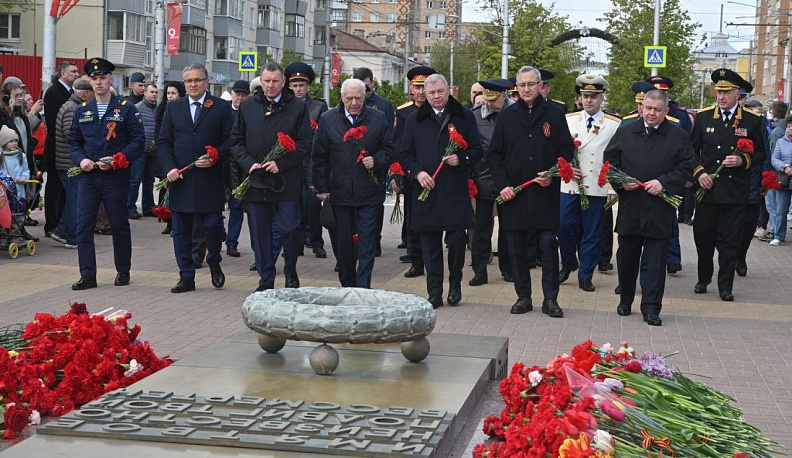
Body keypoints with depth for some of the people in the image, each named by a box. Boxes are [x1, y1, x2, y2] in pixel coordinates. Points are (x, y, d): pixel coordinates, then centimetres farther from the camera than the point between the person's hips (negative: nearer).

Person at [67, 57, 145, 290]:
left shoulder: (126, 109, -1)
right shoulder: (82, 111, 10)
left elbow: (138, 141, -5)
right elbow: (73, 141, 15)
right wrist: (81, 159, -6)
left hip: (116, 177, -3)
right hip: (87, 176, 3)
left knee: (119, 225, 6)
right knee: (83, 225, -3)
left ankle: (123, 271, 21)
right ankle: (87, 275, 3)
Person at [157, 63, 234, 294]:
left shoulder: (222, 107, 3)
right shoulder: (173, 108, 11)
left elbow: (230, 140, 1)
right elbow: (163, 142, 9)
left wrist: (215, 158, -15)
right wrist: (170, 168, -5)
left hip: (210, 179, -3)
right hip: (180, 179, 3)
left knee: (213, 226, -5)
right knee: (181, 231, 5)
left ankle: (214, 263, 23)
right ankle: (186, 277, 14)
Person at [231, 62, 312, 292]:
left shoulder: (298, 107, 2)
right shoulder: (247, 107, 9)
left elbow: (305, 143, -2)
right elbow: (236, 141, 11)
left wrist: (281, 163, -14)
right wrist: (249, 163, -6)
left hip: (286, 180, -2)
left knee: (289, 229, -4)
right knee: (259, 234, 6)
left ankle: (291, 272, 20)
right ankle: (265, 280, 15)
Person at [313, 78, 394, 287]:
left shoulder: (378, 119, 3)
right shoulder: (328, 119, 4)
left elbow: (389, 150, 9)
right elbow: (319, 156, 6)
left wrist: (376, 161, -12)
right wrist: (322, 188, 3)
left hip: (369, 192, -1)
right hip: (340, 192, 1)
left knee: (367, 242, -4)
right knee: (343, 242, 10)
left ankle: (363, 288, -2)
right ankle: (347, 285, 23)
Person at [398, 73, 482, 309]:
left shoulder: (464, 117, 7)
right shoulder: (415, 120, 10)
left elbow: (477, 150, 6)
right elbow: (404, 153, 11)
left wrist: (461, 159, -13)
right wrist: (417, 172, -6)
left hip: (456, 190, -1)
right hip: (426, 189, 1)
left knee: (456, 240, -2)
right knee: (430, 243, 3)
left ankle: (455, 285, 19)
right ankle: (434, 293, 9)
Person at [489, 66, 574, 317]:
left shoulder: (554, 115, 4)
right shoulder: (507, 116, 9)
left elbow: (567, 150, 6)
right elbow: (494, 153, 9)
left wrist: (552, 175, -10)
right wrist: (502, 184, -3)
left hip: (546, 193, -2)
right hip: (513, 192, 2)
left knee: (548, 246, -3)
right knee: (517, 248, 6)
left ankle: (550, 299, 5)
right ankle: (523, 297, 17)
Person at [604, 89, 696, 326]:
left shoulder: (679, 137, 2)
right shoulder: (624, 132, 8)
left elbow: (686, 167, -1)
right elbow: (610, 160, 9)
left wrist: (664, 182, -15)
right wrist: (620, 182, -7)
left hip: (660, 211, -2)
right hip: (629, 208, 2)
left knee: (656, 260, 0)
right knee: (627, 257, 12)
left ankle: (651, 307, 5)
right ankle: (625, 300, 28)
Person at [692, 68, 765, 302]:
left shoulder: (752, 121, 2)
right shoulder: (703, 117, 5)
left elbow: (760, 155, 5)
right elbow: (692, 150, 9)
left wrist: (742, 161, -14)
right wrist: (699, 173, -5)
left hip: (735, 192, -1)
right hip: (707, 187, 1)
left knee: (730, 240, 1)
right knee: (703, 236, 7)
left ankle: (725, 287, 9)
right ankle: (703, 279, 26)